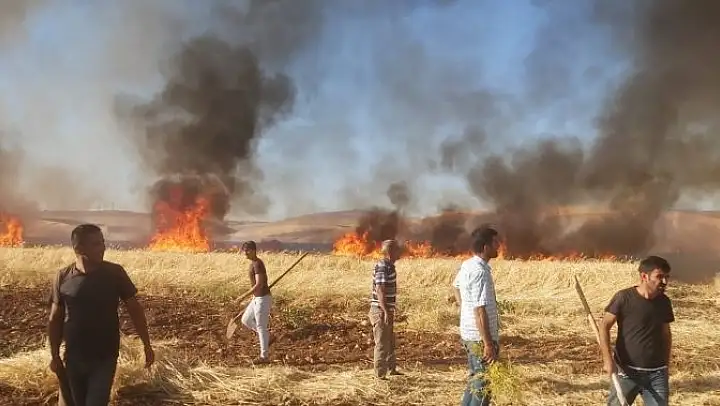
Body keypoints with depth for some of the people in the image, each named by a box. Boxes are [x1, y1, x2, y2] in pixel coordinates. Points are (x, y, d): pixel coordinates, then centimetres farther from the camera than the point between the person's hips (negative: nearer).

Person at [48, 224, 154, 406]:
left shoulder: (115, 273, -9)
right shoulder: (63, 277, -6)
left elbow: (135, 309, -3)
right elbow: (55, 319, 3)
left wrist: (147, 345, -2)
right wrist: (54, 355, 4)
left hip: (105, 358, -2)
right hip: (73, 358, 2)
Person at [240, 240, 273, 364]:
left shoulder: (257, 264, -20)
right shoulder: (255, 263, 11)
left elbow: (259, 284, -27)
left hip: (263, 299, -10)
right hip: (258, 298, 10)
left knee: (261, 327, -2)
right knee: (245, 320, 15)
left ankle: (264, 356, 6)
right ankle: (267, 338, 22)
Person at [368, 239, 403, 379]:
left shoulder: (389, 266, 12)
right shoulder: (383, 267, -19)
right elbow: (380, 291, -24)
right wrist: (386, 312, -26)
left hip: (387, 310, 10)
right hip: (381, 311, -10)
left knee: (390, 342, 20)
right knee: (382, 344, -2)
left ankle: (391, 369, 34)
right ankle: (380, 374, 5)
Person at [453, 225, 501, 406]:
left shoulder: (466, 265, 7)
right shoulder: (480, 272, -23)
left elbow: (456, 286, 27)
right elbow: (480, 311, -25)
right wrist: (488, 344, -22)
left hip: (468, 333, 9)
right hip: (481, 337, -9)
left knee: (475, 380, 20)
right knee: (483, 386, -1)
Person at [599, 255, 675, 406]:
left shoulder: (664, 302, 4)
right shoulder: (624, 297, -10)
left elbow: (666, 334, 16)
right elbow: (604, 326, -9)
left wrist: (666, 365, 16)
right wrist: (608, 359, -18)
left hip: (657, 373, 4)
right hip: (627, 371, -4)